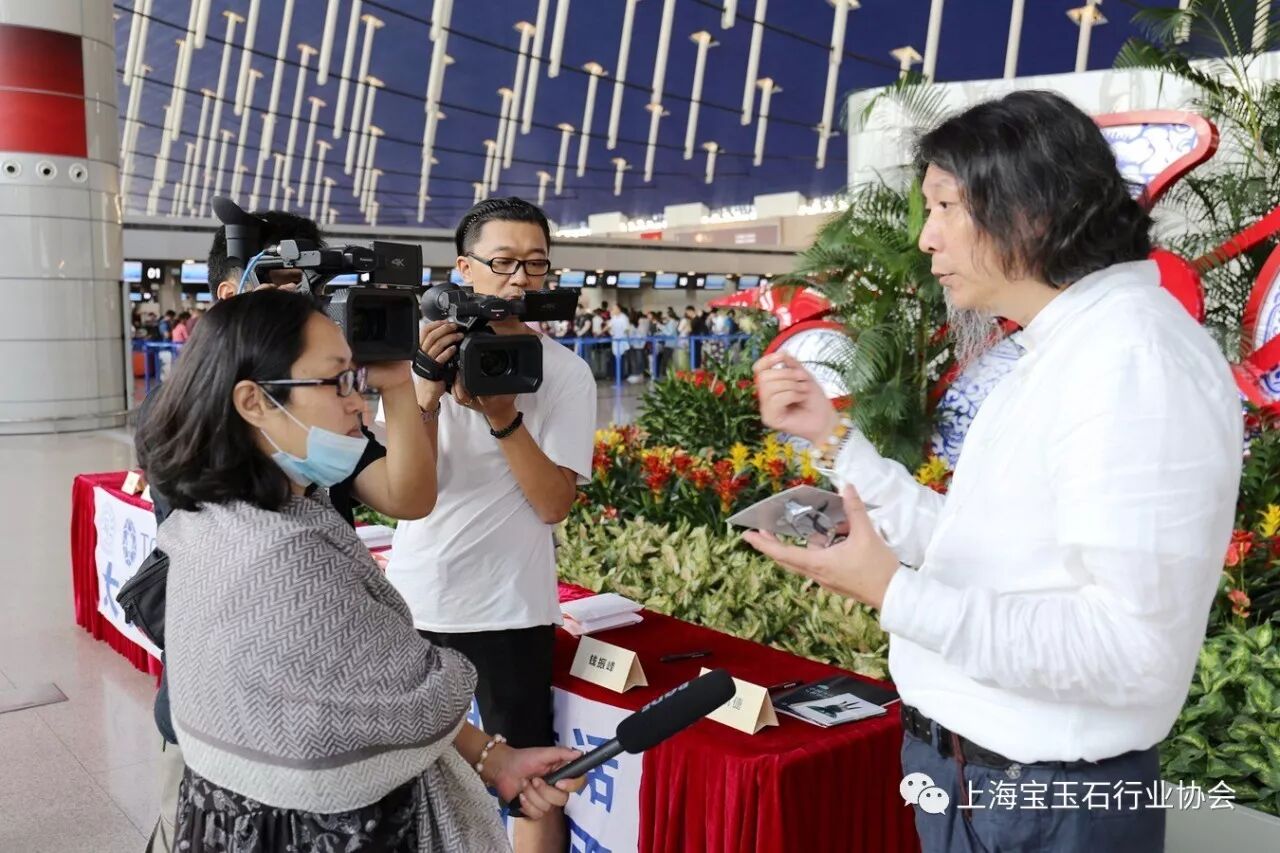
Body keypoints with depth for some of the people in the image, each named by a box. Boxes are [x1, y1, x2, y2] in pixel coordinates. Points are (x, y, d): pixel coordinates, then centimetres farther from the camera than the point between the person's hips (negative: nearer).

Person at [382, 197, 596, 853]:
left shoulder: (565, 372, -5)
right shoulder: (428, 353, -1)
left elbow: (554, 503, -12)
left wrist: (503, 416, -24)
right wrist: (425, 393, -22)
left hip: (507, 606, -2)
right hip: (412, 596, 3)